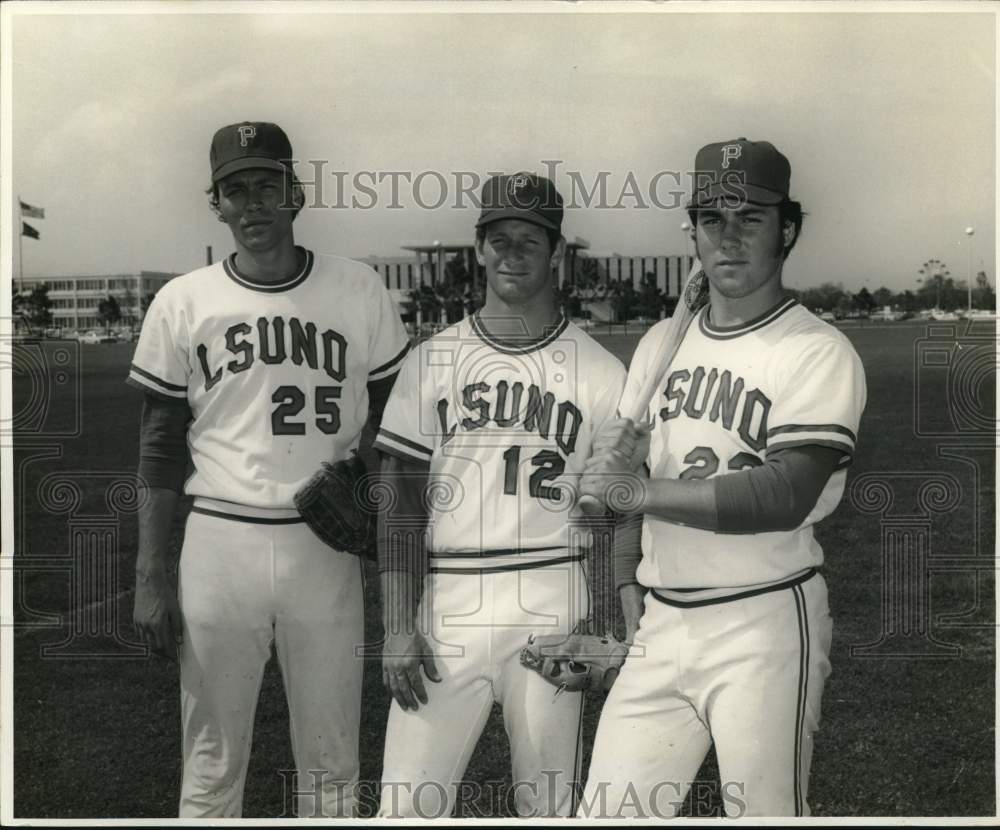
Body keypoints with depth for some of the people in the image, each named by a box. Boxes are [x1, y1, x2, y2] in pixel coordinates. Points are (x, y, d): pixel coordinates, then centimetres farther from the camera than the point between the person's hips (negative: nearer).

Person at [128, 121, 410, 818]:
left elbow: (393, 427, 9)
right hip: (218, 544, 0)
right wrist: (150, 577, 1)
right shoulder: (182, 302, 3)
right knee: (211, 760, 10)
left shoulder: (360, 291, 3)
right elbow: (160, 447, 6)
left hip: (326, 545, 0)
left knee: (331, 761, 10)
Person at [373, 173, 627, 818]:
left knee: (550, 804, 8)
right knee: (408, 803, 0)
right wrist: (399, 628, -3)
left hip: (552, 600, 0)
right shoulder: (431, 361, 5)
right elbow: (401, 505, 4)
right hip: (445, 601, 1)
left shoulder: (601, 373, 3)